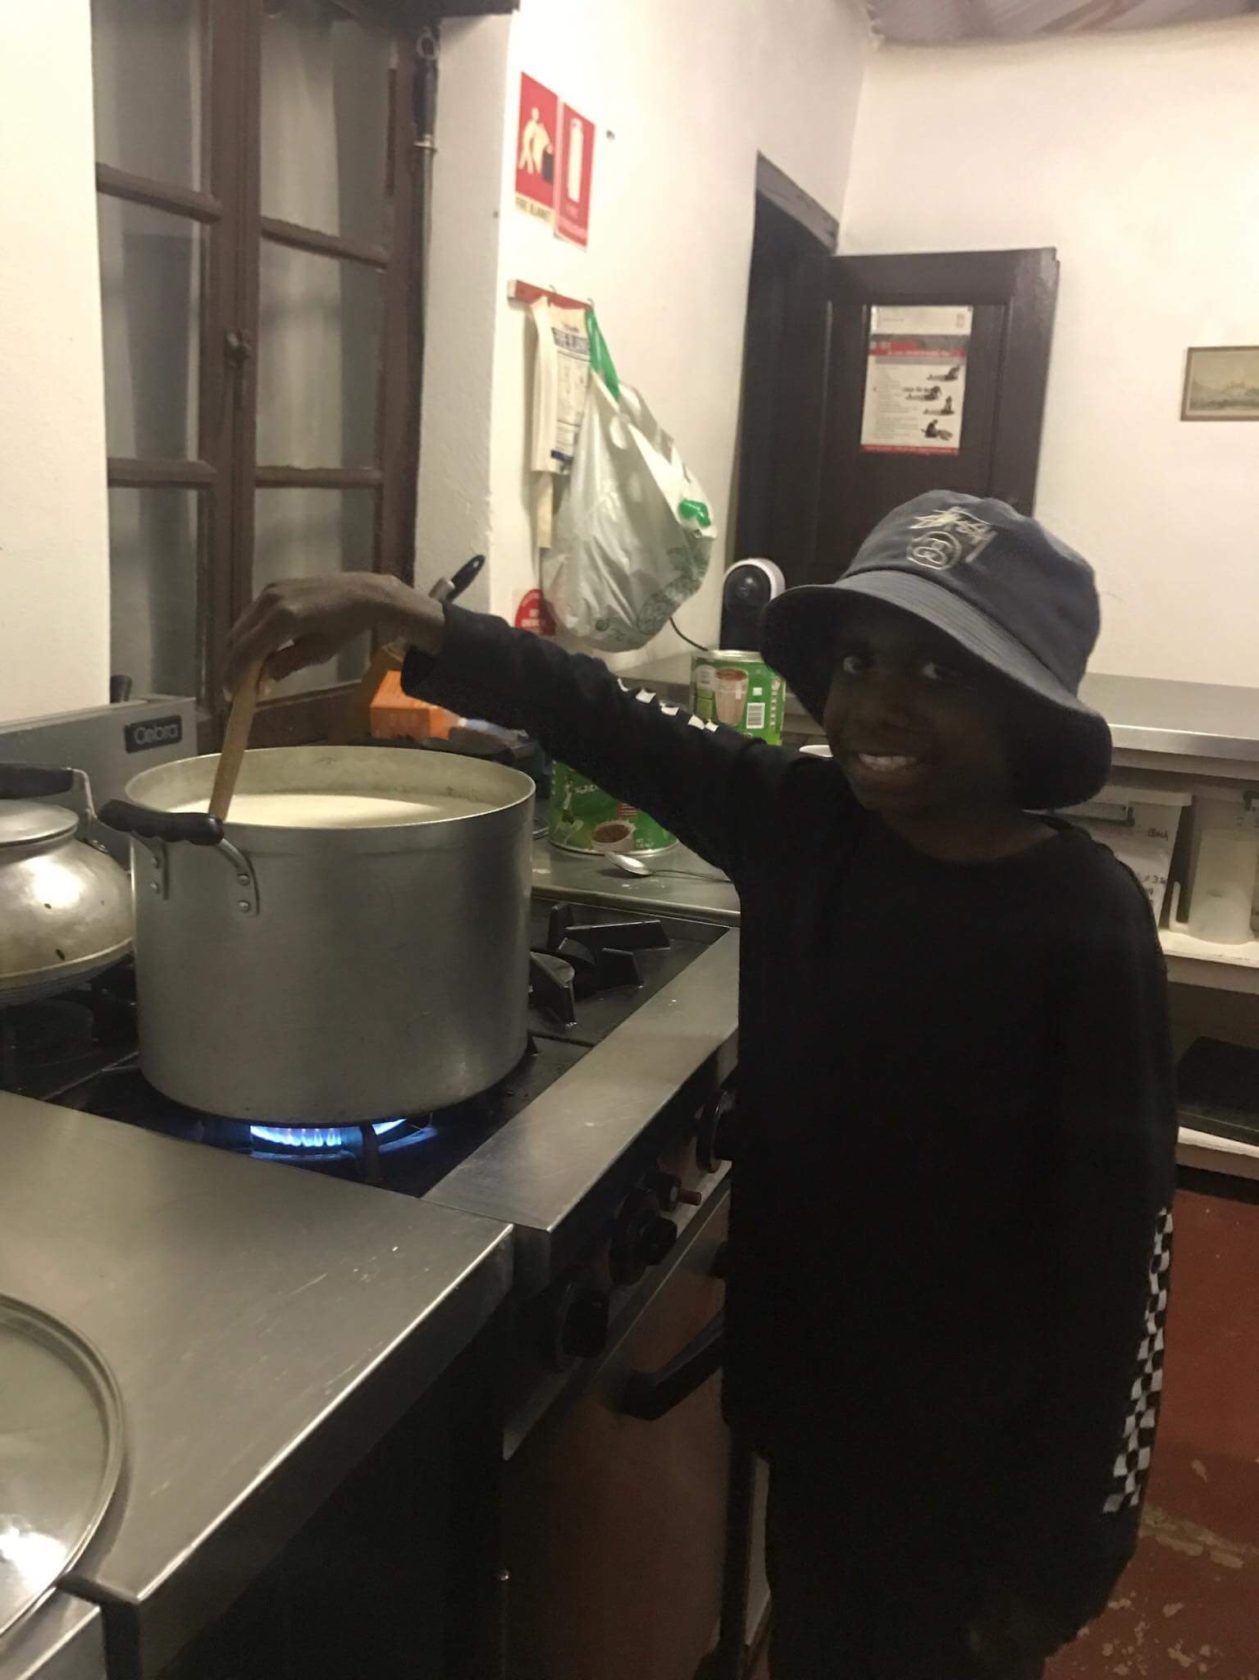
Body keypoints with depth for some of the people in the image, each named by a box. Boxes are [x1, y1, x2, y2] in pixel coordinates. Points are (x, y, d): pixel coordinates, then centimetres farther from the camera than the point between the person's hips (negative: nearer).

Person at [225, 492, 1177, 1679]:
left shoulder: (1085, 922, -21)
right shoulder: (799, 826, -9)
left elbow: (1119, 1241, -17)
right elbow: (605, 721, -9)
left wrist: (1062, 1545, -11)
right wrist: (406, 619, -23)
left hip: (973, 1449, -4)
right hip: (812, 1394, 5)